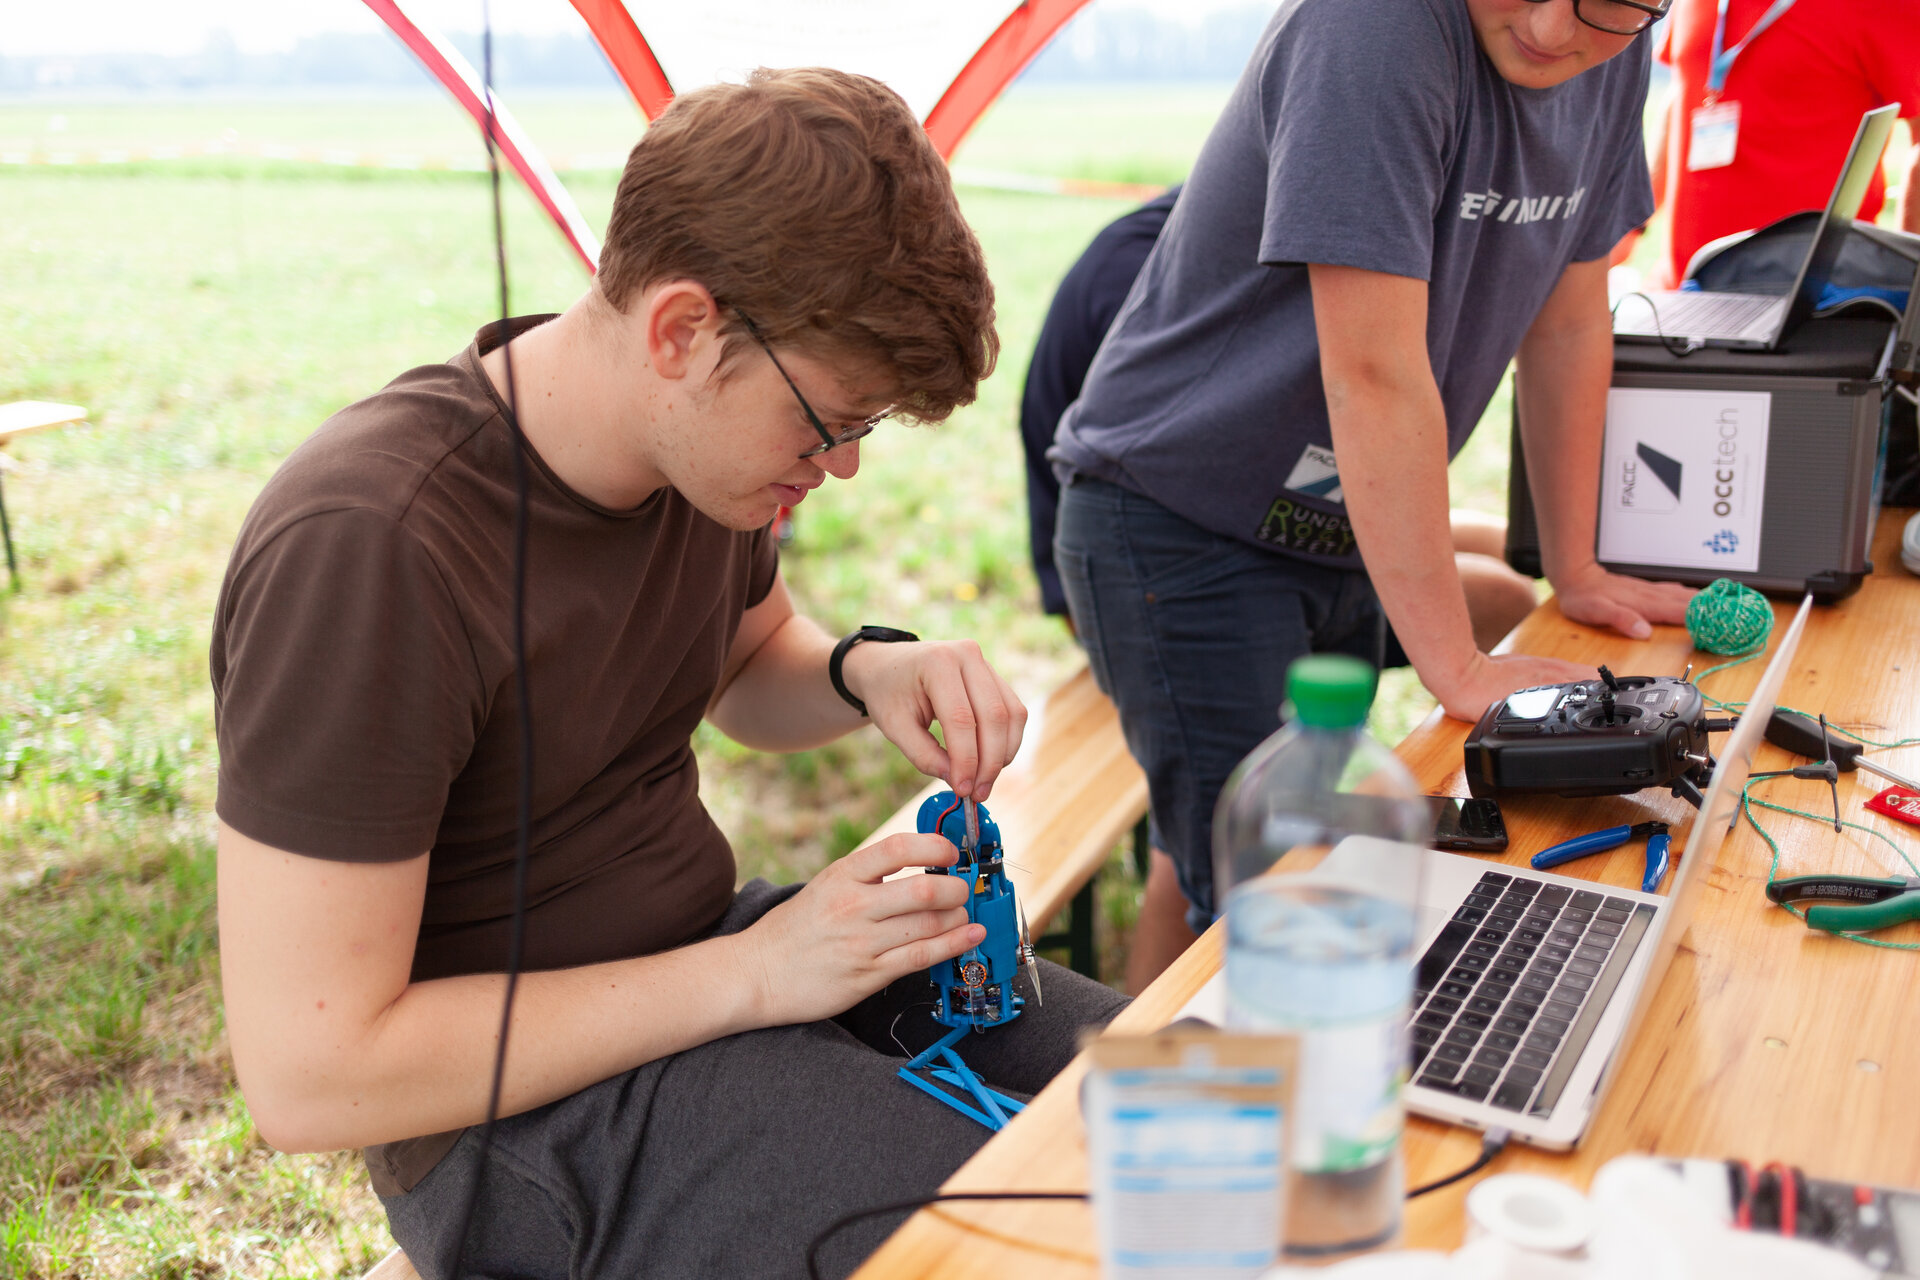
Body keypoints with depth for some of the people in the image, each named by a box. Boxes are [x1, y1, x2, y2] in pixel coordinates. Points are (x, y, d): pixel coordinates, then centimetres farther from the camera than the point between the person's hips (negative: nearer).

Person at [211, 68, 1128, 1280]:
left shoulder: (714, 431, -4)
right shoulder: (365, 545, -27)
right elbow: (307, 1076, -25)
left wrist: (870, 672, -6)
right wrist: (754, 974, -24)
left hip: (720, 948, 7)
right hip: (524, 1115, -7)